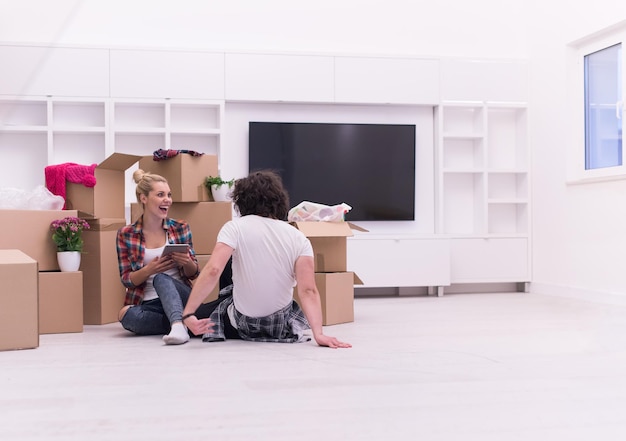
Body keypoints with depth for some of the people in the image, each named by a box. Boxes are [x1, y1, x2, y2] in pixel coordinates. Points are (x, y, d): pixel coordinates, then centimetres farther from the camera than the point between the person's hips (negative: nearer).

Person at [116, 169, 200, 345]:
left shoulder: (181, 228, 3)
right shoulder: (125, 234, 2)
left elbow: (193, 274, 7)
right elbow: (127, 279, 1)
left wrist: (186, 262, -17)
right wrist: (149, 269, -19)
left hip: (179, 297, 0)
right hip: (146, 303, 1)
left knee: (161, 278, -32)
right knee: (128, 315, -32)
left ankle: (178, 324, -52)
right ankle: (180, 324, -22)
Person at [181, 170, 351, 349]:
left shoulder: (235, 228, -16)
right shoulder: (299, 238, -10)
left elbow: (213, 270, -29)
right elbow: (308, 291, -21)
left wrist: (188, 314, -29)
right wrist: (318, 333, -25)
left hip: (243, 323, -4)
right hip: (282, 324, 4)